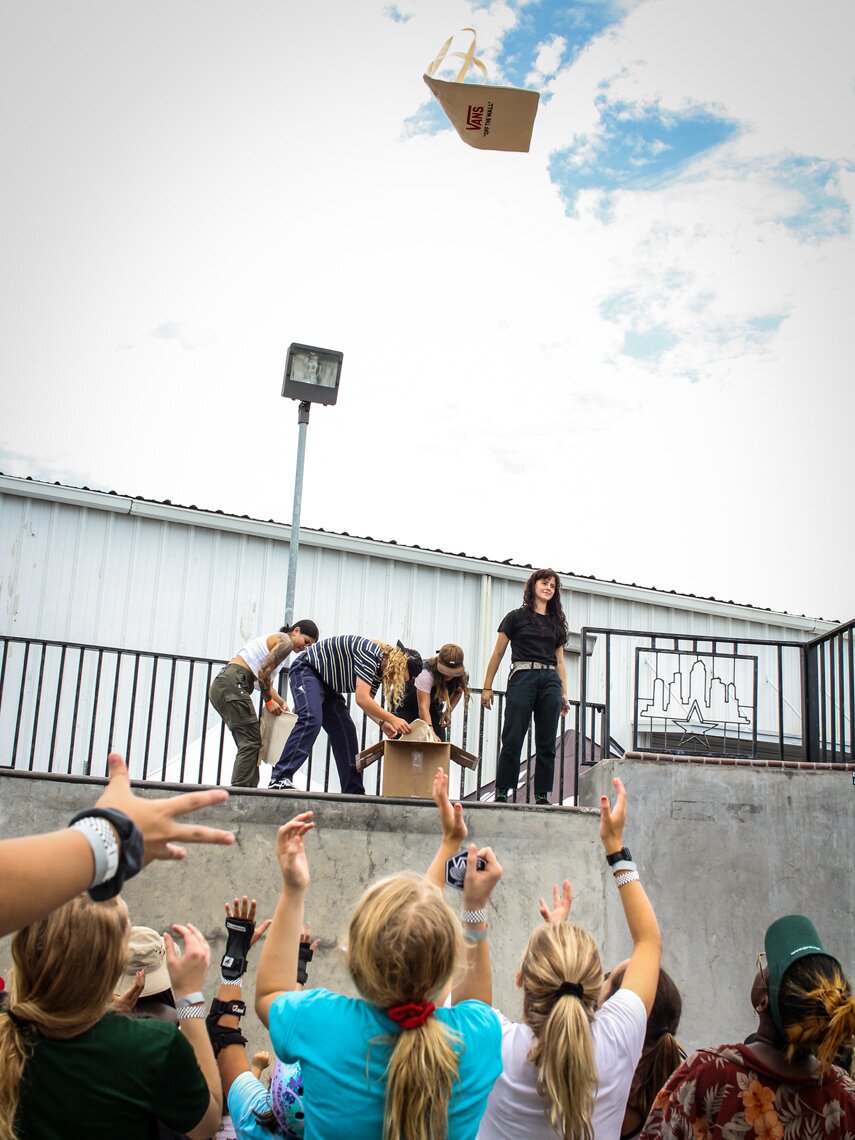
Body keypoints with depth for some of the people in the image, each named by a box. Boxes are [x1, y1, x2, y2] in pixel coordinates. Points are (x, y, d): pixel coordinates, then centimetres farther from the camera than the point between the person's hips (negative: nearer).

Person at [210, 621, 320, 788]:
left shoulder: (274, 640, 27)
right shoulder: (285, 642, -2)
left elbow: (267, 681, 26)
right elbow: (263, 672, -13)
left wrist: (281, 703, 21)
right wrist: (269, 701, -4)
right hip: (232, 685, -10)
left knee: (248, 743, 11)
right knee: (251, 742, -11)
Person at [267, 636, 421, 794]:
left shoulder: (379, 668, 2)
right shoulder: (370, 653, -28)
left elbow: (368, 702, 6)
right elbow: (362, 699, -33)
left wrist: (382, 723, -11)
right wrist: (392, 719, -26)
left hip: (327, 684, 10)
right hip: (306, 670, -10)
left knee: (345, 732, 4)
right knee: (311, 719, -31)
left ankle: (353, 792, 8)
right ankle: (280, 779, -34)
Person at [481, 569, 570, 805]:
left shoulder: (557, 622, 19)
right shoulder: (517, 617, 7)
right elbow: (498, 654, 6)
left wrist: (564, 694, 13)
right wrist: (487, 687, 1)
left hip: (550, 681, 4)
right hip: (522, 678, -4)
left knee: (547, 745, 2)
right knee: (513, 740, -6)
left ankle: (542, 796, 6)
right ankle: (501, 794, -2)